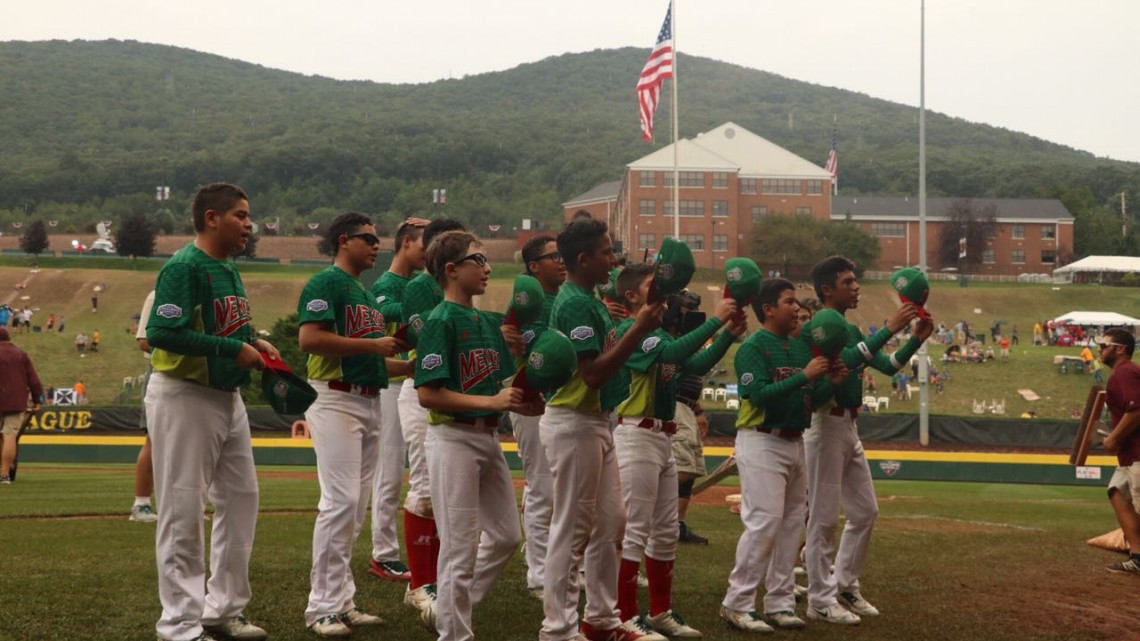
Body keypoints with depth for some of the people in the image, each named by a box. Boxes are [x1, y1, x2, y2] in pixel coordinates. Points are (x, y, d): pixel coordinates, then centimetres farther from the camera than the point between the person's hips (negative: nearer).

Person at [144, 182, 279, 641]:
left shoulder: (229, 269, 13)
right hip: (183, 397, -10)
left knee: (241, 499, 15)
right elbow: (163, 332, -26)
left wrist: (254, 344, 4)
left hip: (227, 397, 10)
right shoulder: (184, 267, -16)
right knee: (183, 510, -3)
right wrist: (234, 349, -24)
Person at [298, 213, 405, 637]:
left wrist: (391, 346, 9)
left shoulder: (367, 292, 20)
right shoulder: (326, 283, -8)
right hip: (336, 400, -9)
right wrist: (373, 345, -18)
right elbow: (309, 339, -21)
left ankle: (342, 601, 16)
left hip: (370, 402, 9)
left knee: (356, 505, 10)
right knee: (340, 500, -12)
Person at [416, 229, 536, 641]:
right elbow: (428, 393, -18)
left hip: (489, 437, 8)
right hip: (453, 438, -8)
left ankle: (454, 605, 28)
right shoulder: (441, 321, -12)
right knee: (460, 548, -2)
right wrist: (492, 401, -21)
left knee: (506, 536, 14)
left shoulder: (490, 323, 12)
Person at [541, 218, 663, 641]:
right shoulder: (574, 304, -17)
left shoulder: (591, 301, 13)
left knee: (610, 523, 15)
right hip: (574, 424, -10)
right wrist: (639, 331, -24)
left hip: (597, 423, 10)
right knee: (571, 529, -3)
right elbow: (593, 373, -23)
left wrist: (642, 325, 7)